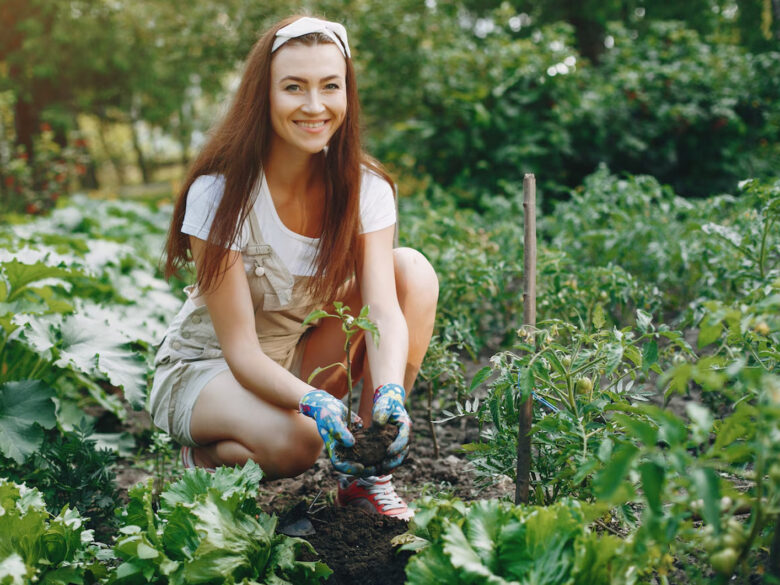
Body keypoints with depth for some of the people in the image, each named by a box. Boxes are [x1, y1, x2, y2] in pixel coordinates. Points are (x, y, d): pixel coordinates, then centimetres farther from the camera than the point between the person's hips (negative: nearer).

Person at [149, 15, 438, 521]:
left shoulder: (365, 187, -12)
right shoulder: (219, 194, -23)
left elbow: (383, 309, -24)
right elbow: (241, 350, -25)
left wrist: (390, 395, -44)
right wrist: (313, 402, -44)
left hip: (306, 361, 5)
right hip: (205, 369, -4)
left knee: (413, 268, -19)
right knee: (295, 441, -38)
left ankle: (366, 470, -12)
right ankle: (205, 451, 0)